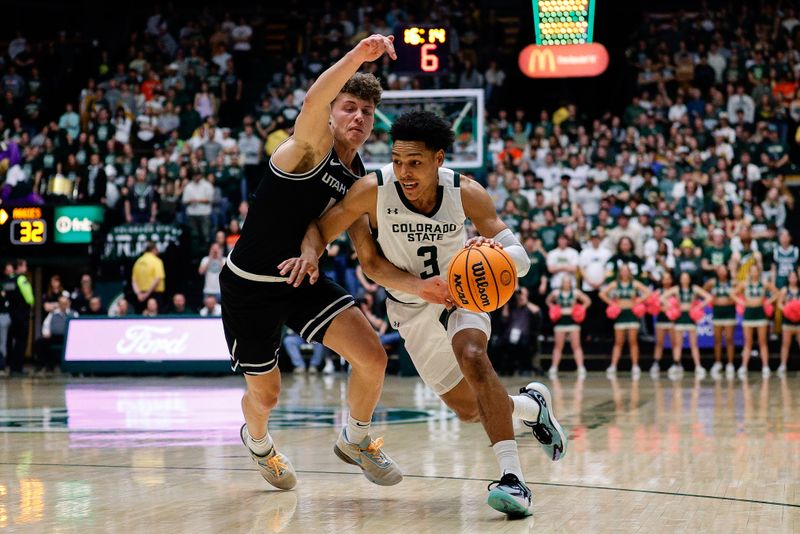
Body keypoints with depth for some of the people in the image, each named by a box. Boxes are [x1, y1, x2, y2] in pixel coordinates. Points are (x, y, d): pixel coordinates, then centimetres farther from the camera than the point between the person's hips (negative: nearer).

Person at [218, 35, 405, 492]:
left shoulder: (359, 179, 3)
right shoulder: (312, 147, -19)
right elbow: (312, 105, -43)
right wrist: (355, 57, -61)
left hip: (303, 282, 6)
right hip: (249, 286, -5)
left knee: (373, 357, -13)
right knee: (265, 393, 9)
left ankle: (356, 441, 15)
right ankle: (259, 444, 47)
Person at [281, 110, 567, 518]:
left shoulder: (466, 193, -24)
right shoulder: (373, 189, -25)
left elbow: (520, 259, -24)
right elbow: (320, 228, -14)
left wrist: (495, 252, -48)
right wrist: (310, 253, -38)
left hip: (463, 290, -2)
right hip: (412, 308, 2)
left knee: (471, 355, -34)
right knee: (469, 411, 7)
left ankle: (513, 478, -35)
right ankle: (532, 405, 41)